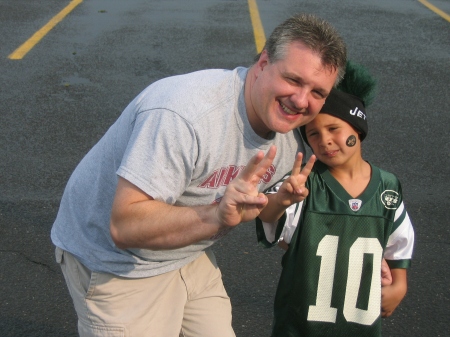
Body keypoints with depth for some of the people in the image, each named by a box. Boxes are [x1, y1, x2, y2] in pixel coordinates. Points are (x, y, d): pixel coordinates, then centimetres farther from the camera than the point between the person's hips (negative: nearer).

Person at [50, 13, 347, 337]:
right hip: (118, 265, -7)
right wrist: (216, 216, -45)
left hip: (190, 256, 7)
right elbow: (125, 226, -35)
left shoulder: (291, 138, -6)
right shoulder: (182, 113, -34)